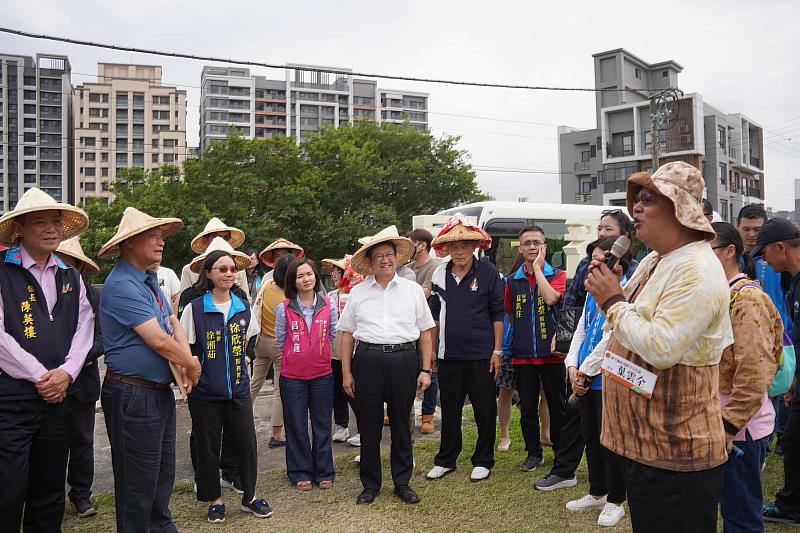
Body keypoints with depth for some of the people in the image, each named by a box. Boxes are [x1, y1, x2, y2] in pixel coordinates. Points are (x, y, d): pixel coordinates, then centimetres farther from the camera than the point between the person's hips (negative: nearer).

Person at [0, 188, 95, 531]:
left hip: (58, 396, 5)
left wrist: (66, 373, -6)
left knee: (50, 492, 14)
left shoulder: (71, 276, 13)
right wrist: (40, 376, -11)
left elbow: (83, 328, 9)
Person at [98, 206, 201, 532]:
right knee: (139, 481, 5)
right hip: (133, 394, -10)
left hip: (161, 392, 10)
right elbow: (159, 341, -23)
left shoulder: (150, 279, 12)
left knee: (164, 473, 21)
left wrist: (186, 361, -9)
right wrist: (193, 366, -9)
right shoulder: (122, 285, -20)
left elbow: (174, 324, 9)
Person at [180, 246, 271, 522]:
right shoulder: (195, 308, -7)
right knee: (207, 446, 7)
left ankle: (249, 496, 23)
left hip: (238, 388, 3)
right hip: (205, 391, -3)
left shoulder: (243, 306, 4)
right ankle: (215, 499, 25)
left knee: (247, 442, 5)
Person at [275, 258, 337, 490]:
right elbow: (280, 341, 5)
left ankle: (324, 472, 23)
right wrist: (296, 357, 7)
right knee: (296, 426, 9)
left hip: (322, 373, 1)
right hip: (292, 375, -1)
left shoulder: (328, 305, -1)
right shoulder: (284, 308, -6)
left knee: (322, 425, 10)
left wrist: (319, 354, 10)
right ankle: (301, 473, 23)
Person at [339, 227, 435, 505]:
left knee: (401, 424, 9)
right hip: (367, 360, 0)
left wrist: (425, 370, 1)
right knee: (369, 424, 6)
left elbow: (425, 333, 7)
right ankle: (370, 484, 22)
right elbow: (347, 333, 8)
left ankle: (402, 483, 24)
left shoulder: (413, 289, 6)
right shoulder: (358, 292, 6)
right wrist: (346, 372, 4)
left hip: (404, 360, 0)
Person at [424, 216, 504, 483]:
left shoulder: (488, 272, -6)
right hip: (449, 354, 3)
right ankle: (445, 460, 27)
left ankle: (483, 461, 23)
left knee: (485, 410, 8)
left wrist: (497, 351, -5)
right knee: (450, 410, 13)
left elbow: (498, 314, -3)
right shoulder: (439, 274, 4)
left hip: (481, 355, -3)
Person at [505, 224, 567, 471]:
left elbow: (551, 298, -21)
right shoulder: (513, 281, 9)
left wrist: (538, 268, -13)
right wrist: (512, 345, 11)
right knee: (527, 408, 9)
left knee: (557, 406, 7)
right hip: (522, 355, 3)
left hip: (551, 353, -2)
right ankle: (533, 453, 23)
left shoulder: (557, 275, 1)